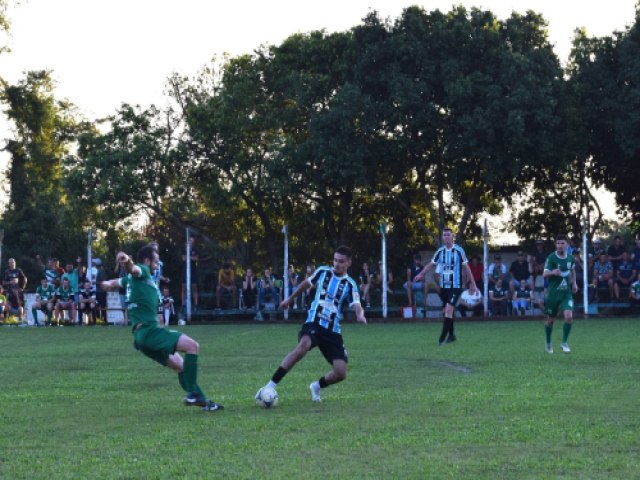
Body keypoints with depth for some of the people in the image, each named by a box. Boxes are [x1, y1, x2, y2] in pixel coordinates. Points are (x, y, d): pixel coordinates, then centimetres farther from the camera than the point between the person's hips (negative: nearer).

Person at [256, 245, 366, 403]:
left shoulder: (349, 284, 1)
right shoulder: (323, 272, 5)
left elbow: (357, 306, -14)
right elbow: (306, 283, 24)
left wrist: (360, 315, -39)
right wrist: (290, 299, 35)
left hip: (333, 331, 2)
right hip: (314, 324, -2)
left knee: (340, 373, -9)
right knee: (303, 346, -36)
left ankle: (317, 387, 27)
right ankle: (270, 386, -37)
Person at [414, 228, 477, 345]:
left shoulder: (459, 250, -7)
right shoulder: (440, 251, 4)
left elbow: (466, 267, -2)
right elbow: (431, 264, 11)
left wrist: (472, 283, -1)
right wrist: (421, 274, 1)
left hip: (456, 286, -5)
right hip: (444, 286, 5)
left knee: (449, 309, -16)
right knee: (447, 310, 12)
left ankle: (442, 337, -17)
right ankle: (451, 335, 25)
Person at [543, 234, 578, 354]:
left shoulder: (570, 257, 3)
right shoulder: (551, 258, -10)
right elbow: (544, 274, -16)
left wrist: (574, 282, 9)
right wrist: (553, 272, -36)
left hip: (566, 292, 2)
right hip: (553, 293, -2)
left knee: (569, 316, -17)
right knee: (550, 320, 8)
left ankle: (564, 342, -2)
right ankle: (548, 343, 31)